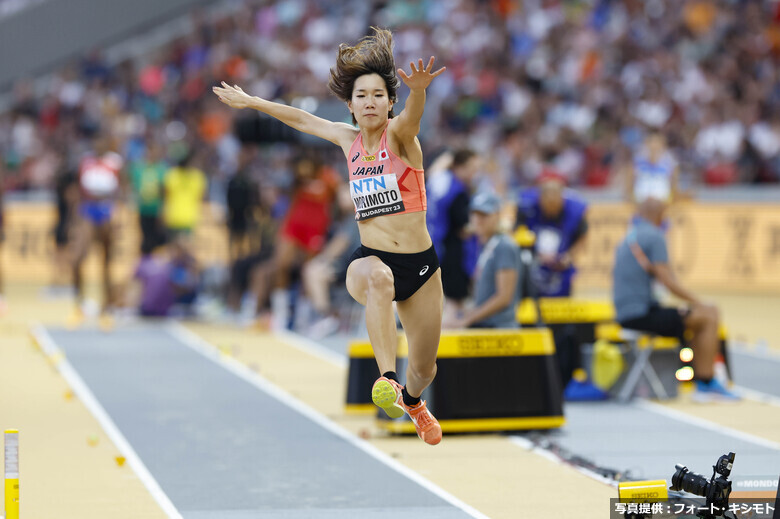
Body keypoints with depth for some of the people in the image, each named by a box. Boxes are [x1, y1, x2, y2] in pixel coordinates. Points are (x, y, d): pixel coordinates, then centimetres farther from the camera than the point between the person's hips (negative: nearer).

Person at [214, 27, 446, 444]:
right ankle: (386, 379, -45)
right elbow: (301, 119, 21)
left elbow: (412, 116, -32)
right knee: (378, 277, -39)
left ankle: (412, 399, 48)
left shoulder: (399, 135, -8)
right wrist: (249, 101, 28)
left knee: (424, 368, 11)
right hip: (370, 260, 1)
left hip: (421, 266, -1)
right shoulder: (348, 138, 5)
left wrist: (418, 89, -55)